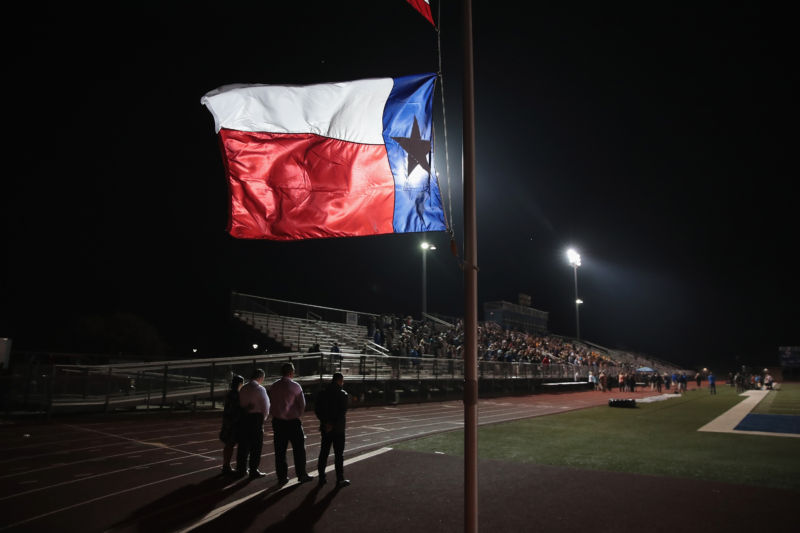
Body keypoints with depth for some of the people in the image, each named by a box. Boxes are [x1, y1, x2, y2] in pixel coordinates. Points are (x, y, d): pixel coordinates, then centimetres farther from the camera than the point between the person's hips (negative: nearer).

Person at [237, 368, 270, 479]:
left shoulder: (243, 389, 6)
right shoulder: (260, 389, -11)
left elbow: (240, 403, 5)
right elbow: (266, 405, -8)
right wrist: (264, 417, 9)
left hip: (244, 417, 6)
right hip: (256, 417, -6)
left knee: (243, 445, 13)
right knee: (256, 445, 4)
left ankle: (240, 470, 21)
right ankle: (254, 471, 8)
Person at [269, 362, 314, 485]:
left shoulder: (273, 386, 1)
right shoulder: (295, 386, -12)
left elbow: (273, 403, 5)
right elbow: (302, 404, -7)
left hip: (277, 421, 4)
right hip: (293, 421, -4)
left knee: (280, 451, 10)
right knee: (299, 449, 9)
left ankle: (281, 477, 14)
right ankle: (301, 475, 16)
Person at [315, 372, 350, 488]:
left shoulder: (323, 393, 4)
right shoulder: (342, 394, -11)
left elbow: (317, 410, 0)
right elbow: (343, 412, -19)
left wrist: (325, 422, -4)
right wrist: (333, 424, -14)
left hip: (326, 428, 5)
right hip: (338, 429, -5)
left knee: (323, 453, 13)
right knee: (339, 454, 3)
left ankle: (321, 477, 19)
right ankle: (340, 479, 8)